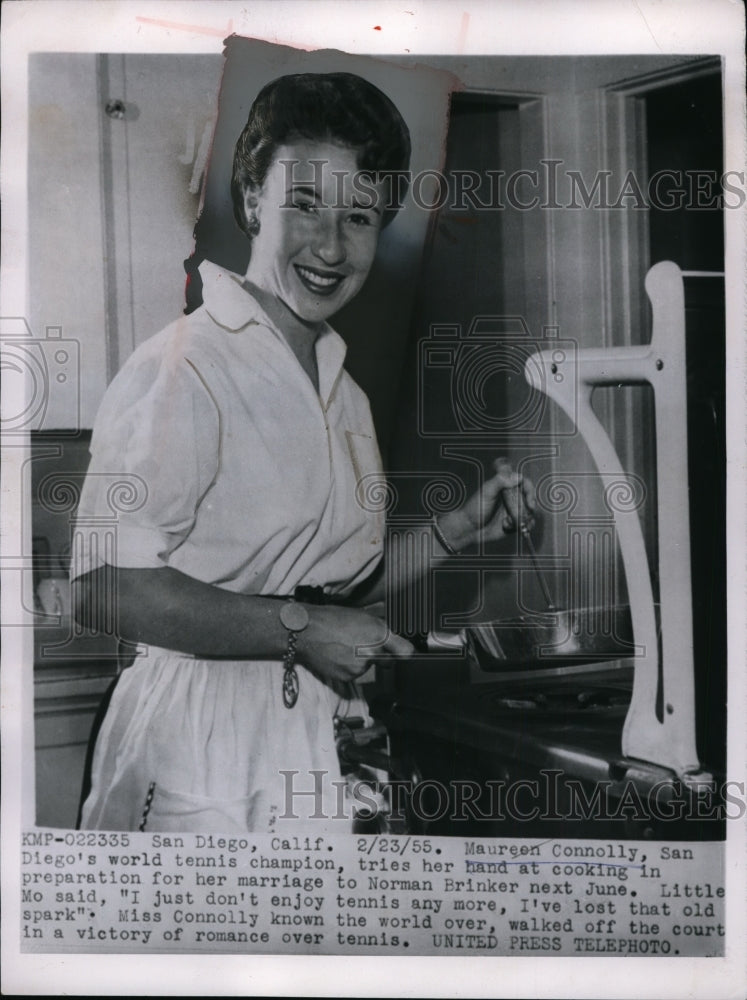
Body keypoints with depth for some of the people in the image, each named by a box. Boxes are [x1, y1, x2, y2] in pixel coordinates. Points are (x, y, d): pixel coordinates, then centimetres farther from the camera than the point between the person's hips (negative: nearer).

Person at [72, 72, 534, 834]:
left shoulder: (343, 390, 12)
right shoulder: (180, 368, -15)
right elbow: (103, 588, -22)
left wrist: (458, 530, 6)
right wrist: (300, 628, -20)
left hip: (319, 739, 7)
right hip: (206, 753, -7)